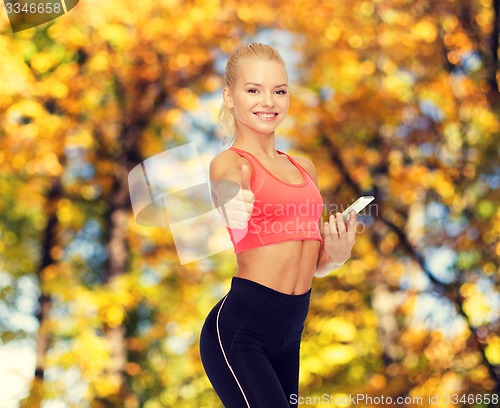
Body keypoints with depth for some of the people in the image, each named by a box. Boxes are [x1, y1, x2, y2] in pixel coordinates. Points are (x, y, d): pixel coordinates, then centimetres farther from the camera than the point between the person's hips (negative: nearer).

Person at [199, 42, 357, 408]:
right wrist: (231, 220, -48)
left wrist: (337, 255, 2)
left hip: (289, 334, 7)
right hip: (238, 331, -7)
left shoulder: (304, 169, 16)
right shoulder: (230, 164, -4)